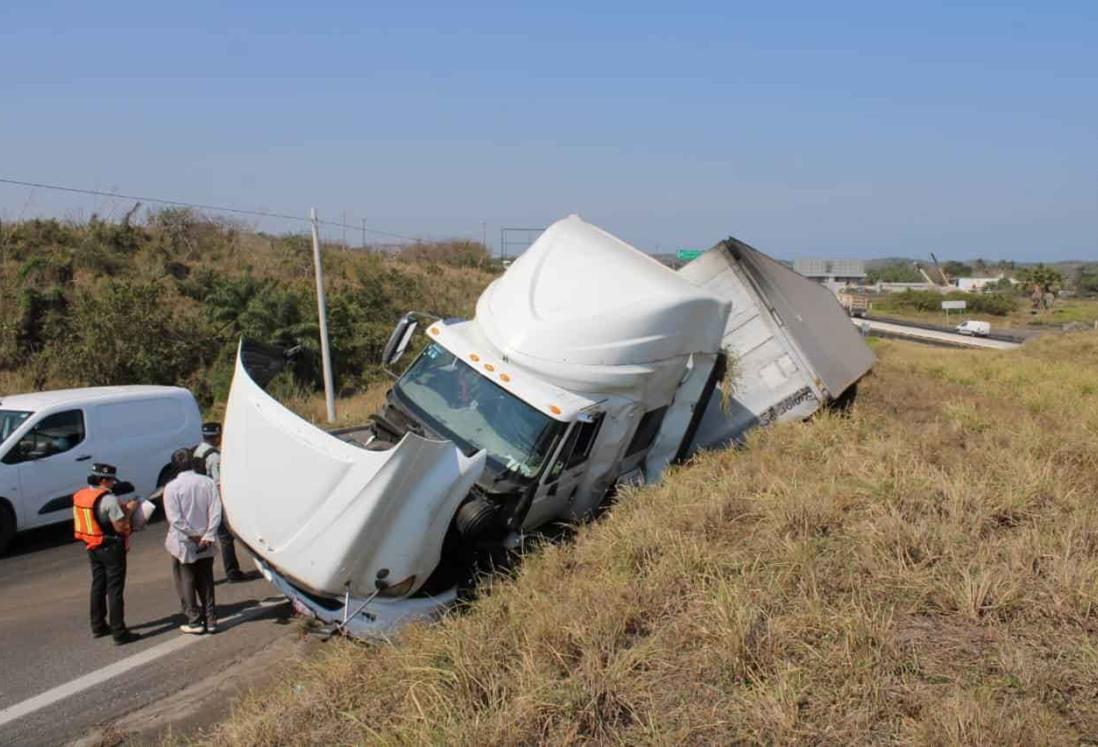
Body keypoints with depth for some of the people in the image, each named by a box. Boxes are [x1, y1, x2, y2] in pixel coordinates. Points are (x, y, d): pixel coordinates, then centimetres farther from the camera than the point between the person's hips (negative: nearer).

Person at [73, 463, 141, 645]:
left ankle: (98, 626, 30)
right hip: (111, 548, -8)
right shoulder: (109, 499, -23)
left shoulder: (80, 495, 3)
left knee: (98, 586, 20)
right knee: (115, 589, -2)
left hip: (92, 547, 8)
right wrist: (129, 510, -8)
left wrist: (120, 507, 8)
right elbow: (120, 527, -22)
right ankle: (119, 633, 2)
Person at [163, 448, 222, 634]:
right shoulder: (208, 482, -4)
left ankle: (195, 621, 11)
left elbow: (175, 518, -18)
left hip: (183, 544, -3)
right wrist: (208, 535, -10)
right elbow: (216, 511, -10)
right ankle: (210, 620, 16)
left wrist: (193, 535, -11)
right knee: (206, 582, 15)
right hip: (205, 543, 3)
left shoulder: (172, 487, -13)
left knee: (186, 583, 9)